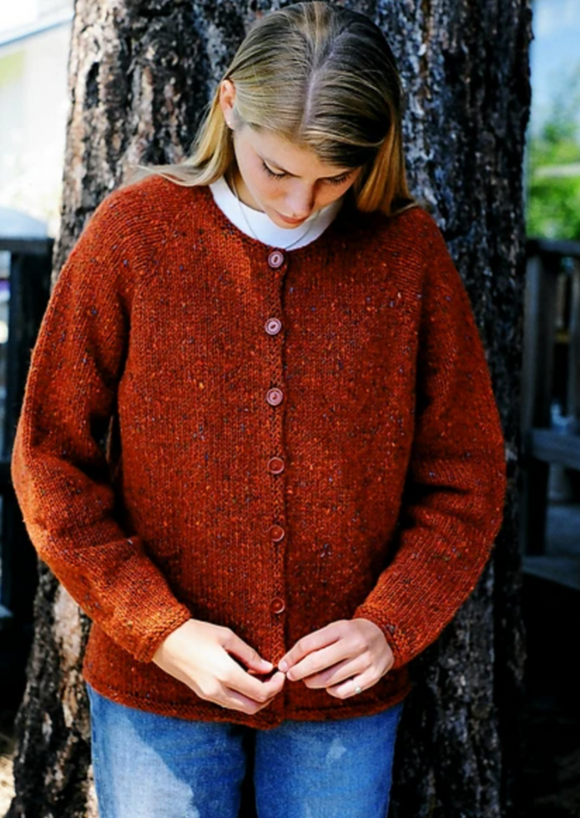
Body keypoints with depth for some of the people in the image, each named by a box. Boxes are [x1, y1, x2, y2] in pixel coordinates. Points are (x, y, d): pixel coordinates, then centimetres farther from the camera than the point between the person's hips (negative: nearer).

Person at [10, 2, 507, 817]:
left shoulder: (409, 250, -3)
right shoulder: (134, 230, -6)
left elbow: (465, 476, 2)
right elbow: (51, 460, -3)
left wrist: (390, 626, -11)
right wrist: (160, 630, -11)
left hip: (345, 695, 1)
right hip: (157, 688, -1)